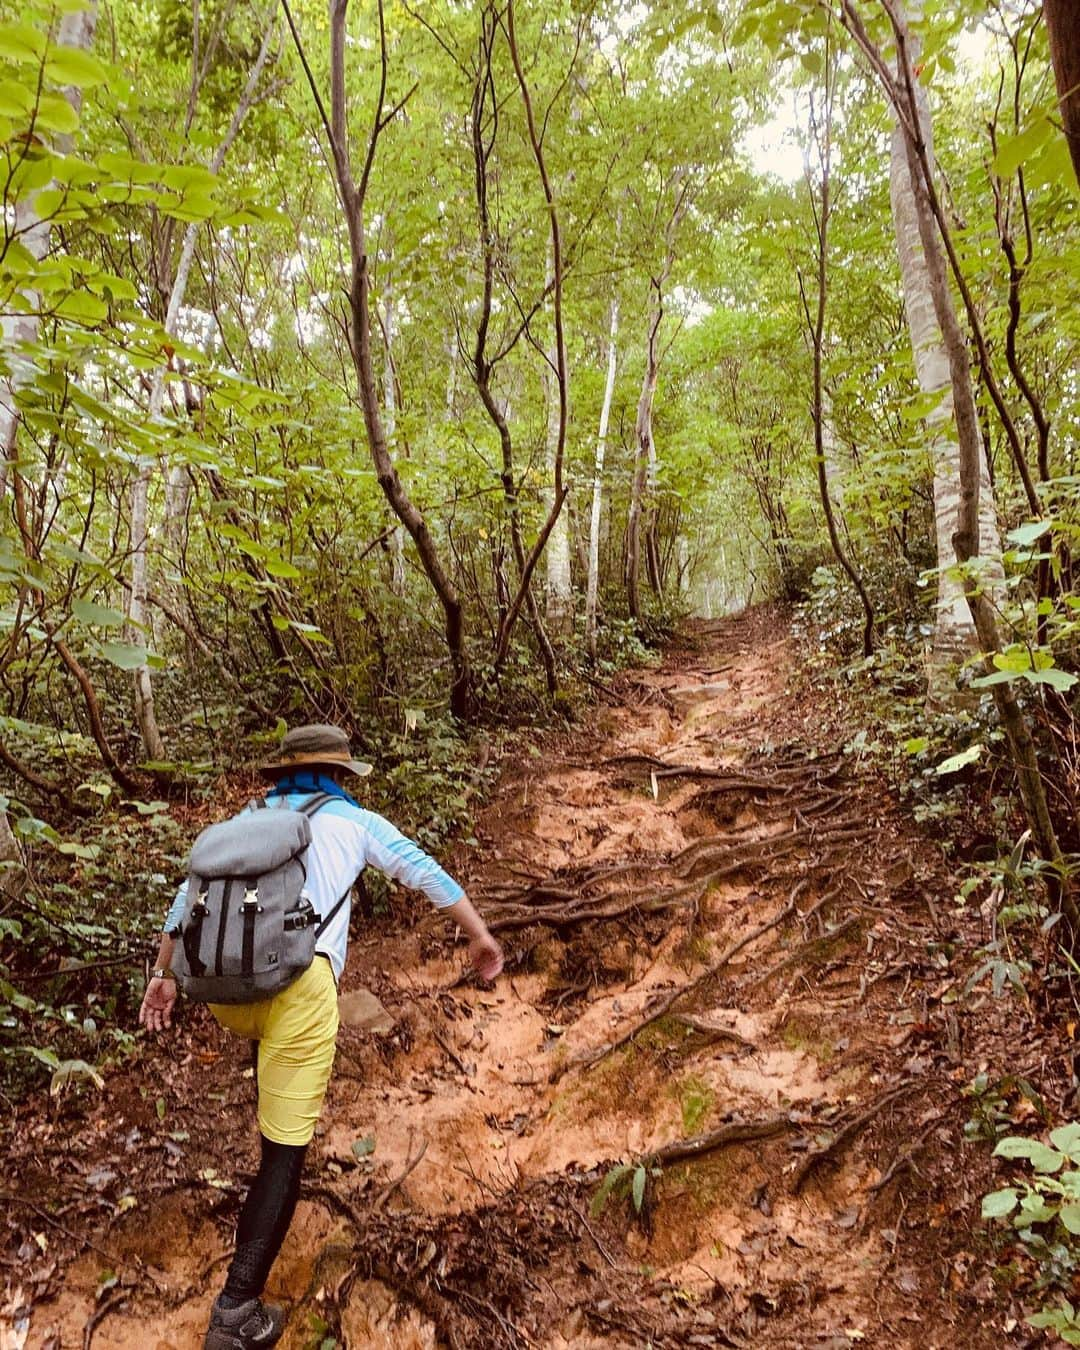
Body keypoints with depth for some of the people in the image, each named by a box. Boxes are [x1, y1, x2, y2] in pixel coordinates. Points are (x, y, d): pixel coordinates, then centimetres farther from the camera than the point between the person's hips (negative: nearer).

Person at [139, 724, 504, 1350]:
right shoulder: (354, 820, 18)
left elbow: (189, 893, 25)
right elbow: (427, 873, 17)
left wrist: (164, 975, 30)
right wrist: (481, 935, 24)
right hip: (297, 980, -4)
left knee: (274, 1045, 40)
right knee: (286, 1146, 3)